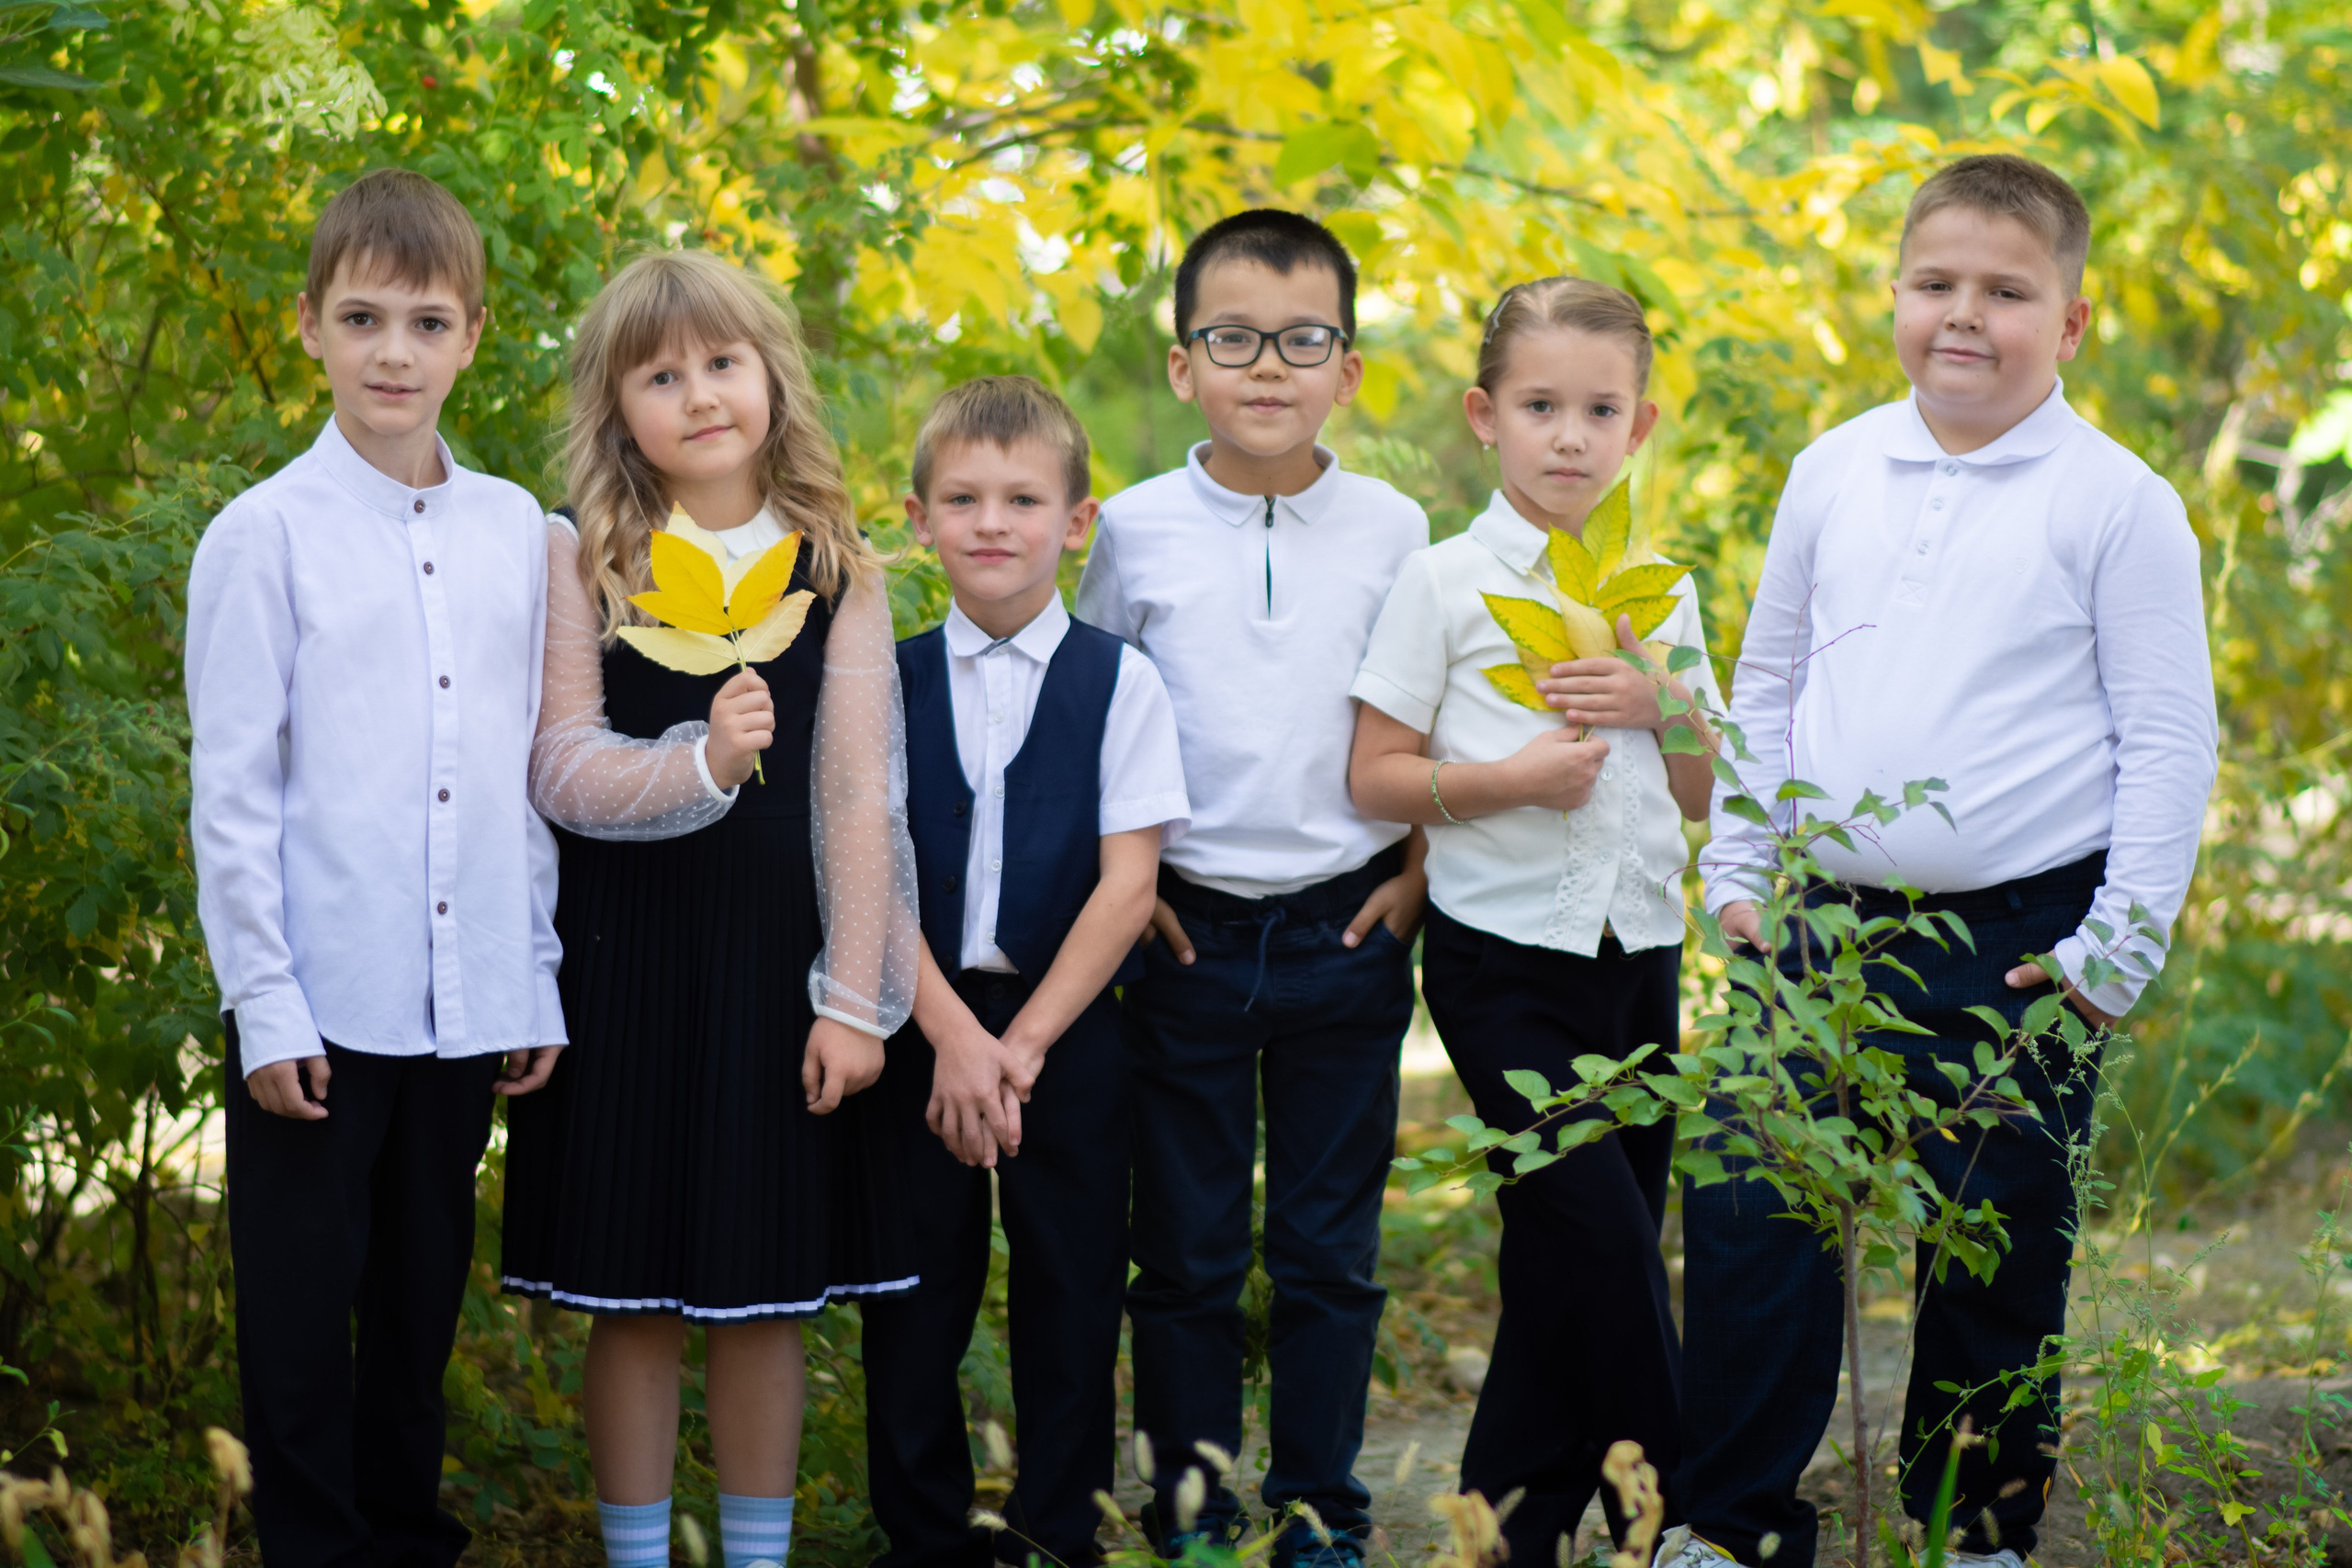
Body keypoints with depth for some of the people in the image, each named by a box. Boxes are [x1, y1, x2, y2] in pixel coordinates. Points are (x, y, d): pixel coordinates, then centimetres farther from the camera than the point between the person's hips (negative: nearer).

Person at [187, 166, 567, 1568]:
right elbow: (232, 791, -5)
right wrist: (265, 1002, -9)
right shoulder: (268, 533, -5)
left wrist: (538, 978, 9)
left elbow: (530, 770, 11)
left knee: (424, 1297, 14)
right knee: (303, 1307, 4)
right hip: (321, 1002, -4)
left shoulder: (516, 530, 7)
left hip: (466, 1000, 4)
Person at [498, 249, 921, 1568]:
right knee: (635, 1295, 4)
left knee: (768, 1292, 7)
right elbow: (560, 769, -7)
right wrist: (696, 764, -25)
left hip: (777, 950, 1)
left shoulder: (838, 570, 3)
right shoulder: (581, 563, 0)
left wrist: (857, 998, -4)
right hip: (627, 951, -1)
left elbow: (861, 793, 0)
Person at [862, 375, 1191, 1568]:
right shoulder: (890, 683, 3)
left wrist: (1024, 1043, -11)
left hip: (1069, 1025, -1)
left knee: (1070, 1292, 3)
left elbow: (1128, 881, -6)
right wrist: (953, 1037, -13)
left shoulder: (1119, 682, -1)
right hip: (920, 1022, 1)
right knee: (916, 1292, 5)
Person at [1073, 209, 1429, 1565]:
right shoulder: (1137, 529, -1)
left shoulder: (1393, 528, 1)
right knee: (1188, 1248, 5)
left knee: (1332, 1248, 6)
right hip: (1189, 931, 0)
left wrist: (1422, 871, 2)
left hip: (1348, 931, 0)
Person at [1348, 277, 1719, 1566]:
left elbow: (1706, 799, 13)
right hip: (1504, 959, -4)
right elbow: (1374, 778, -3)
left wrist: (1667, 707, -6)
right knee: (1600, 1232, -14)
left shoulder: (1659, 593, 11)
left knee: (1564, 1259, 6)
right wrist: (1506, 781, -17)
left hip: (1636, 952, 4)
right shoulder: (1444, 584, -2)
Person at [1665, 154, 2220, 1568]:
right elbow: (1767, 685, 17)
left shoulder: (2116, 502, -6)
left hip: (2016, 944, -3)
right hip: (1823, 924, 3)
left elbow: (2170, 741, -5)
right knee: (1742, 1215, 0)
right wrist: (1738, 871, 12)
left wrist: (2115, 949, -9)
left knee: (1996, 1256, 5)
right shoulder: (1833, 475, 7)